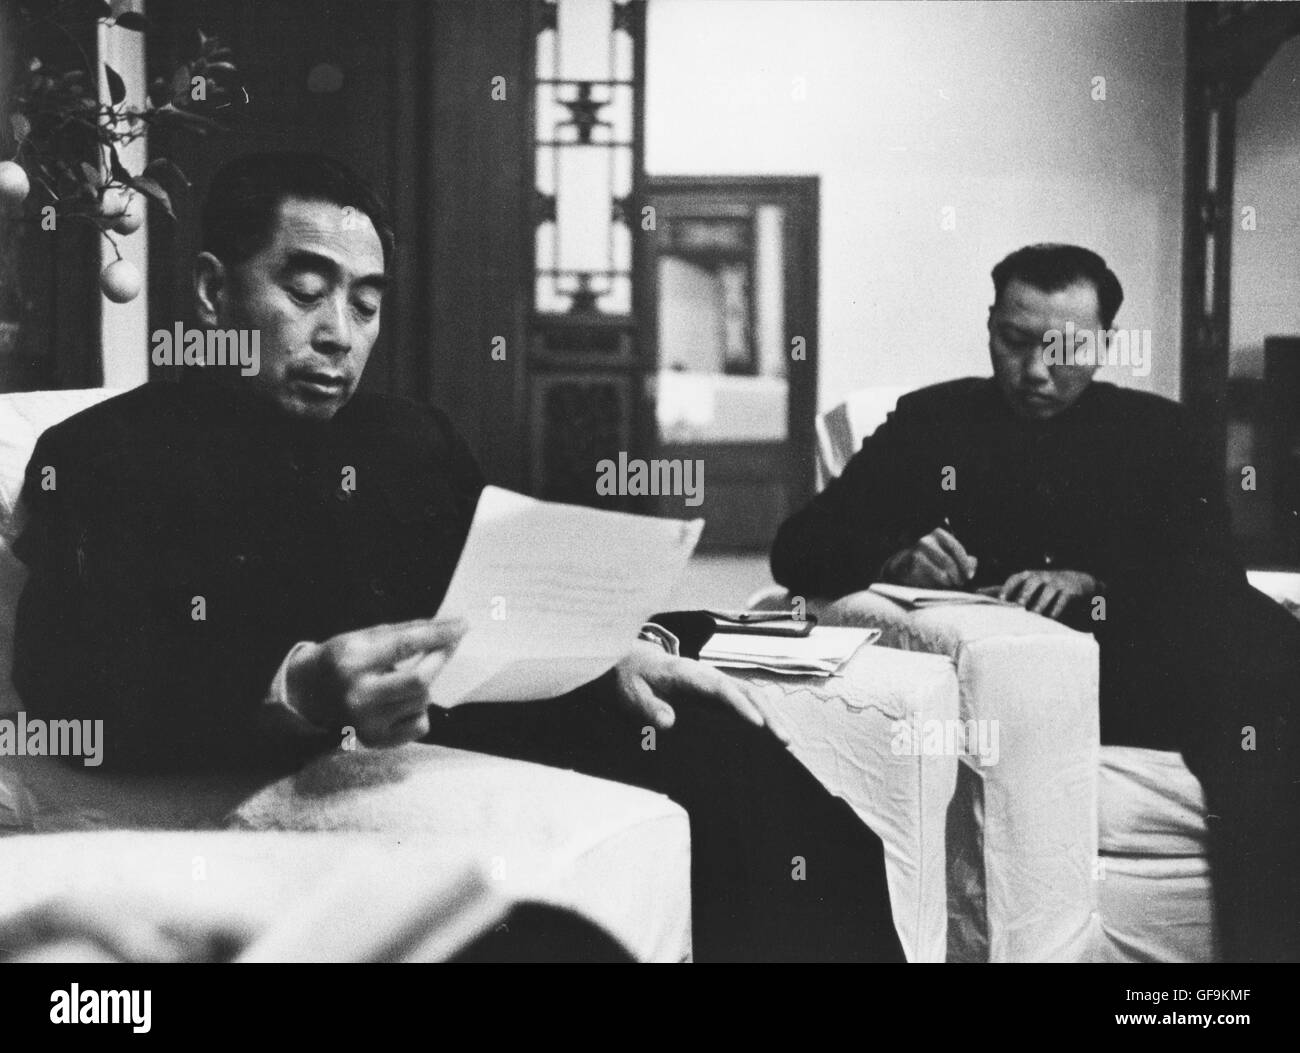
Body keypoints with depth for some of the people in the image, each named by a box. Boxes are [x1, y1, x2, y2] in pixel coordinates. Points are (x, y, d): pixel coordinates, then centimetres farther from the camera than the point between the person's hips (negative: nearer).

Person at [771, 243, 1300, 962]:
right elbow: (798, 548, 10)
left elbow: (1214, 572, 5)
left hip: (1126, 672, 1)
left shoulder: (1154, 428, 18)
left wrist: (1091, 584, -15)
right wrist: (896, 564, -12)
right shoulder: (929, 419, 15)